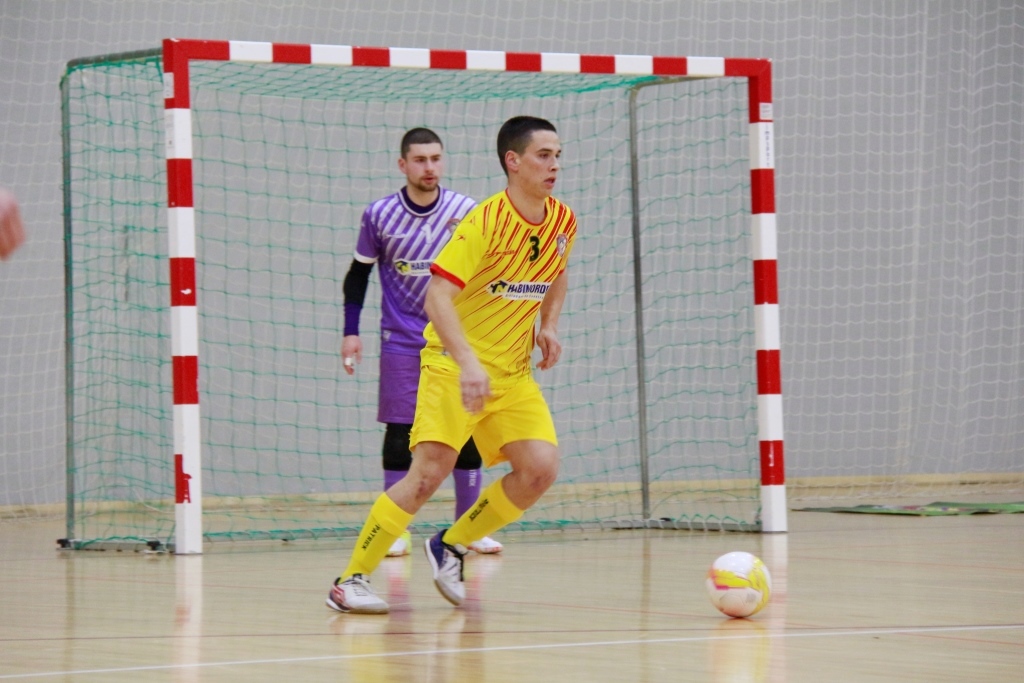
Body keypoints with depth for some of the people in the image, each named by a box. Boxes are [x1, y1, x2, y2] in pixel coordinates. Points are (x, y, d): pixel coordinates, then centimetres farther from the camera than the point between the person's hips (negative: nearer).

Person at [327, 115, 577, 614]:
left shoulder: (562, 223, 3)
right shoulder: (486, 220, -18)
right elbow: (437, 295, -26)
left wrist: (549, 325, 9)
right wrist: (468, 362, -38)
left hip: (514, 372, 6)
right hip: (454, 363, -6)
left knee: (541, 469, -10)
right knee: (430, 469, -19)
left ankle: (450, 546, 11)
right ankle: (351, 580, -10)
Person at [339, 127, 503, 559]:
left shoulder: (466, 212, -3)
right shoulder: (379, 215, -3)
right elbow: (358, 275, 8)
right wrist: (351, 332, 3)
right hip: (401, 341, -1)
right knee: (399, 432, -3)